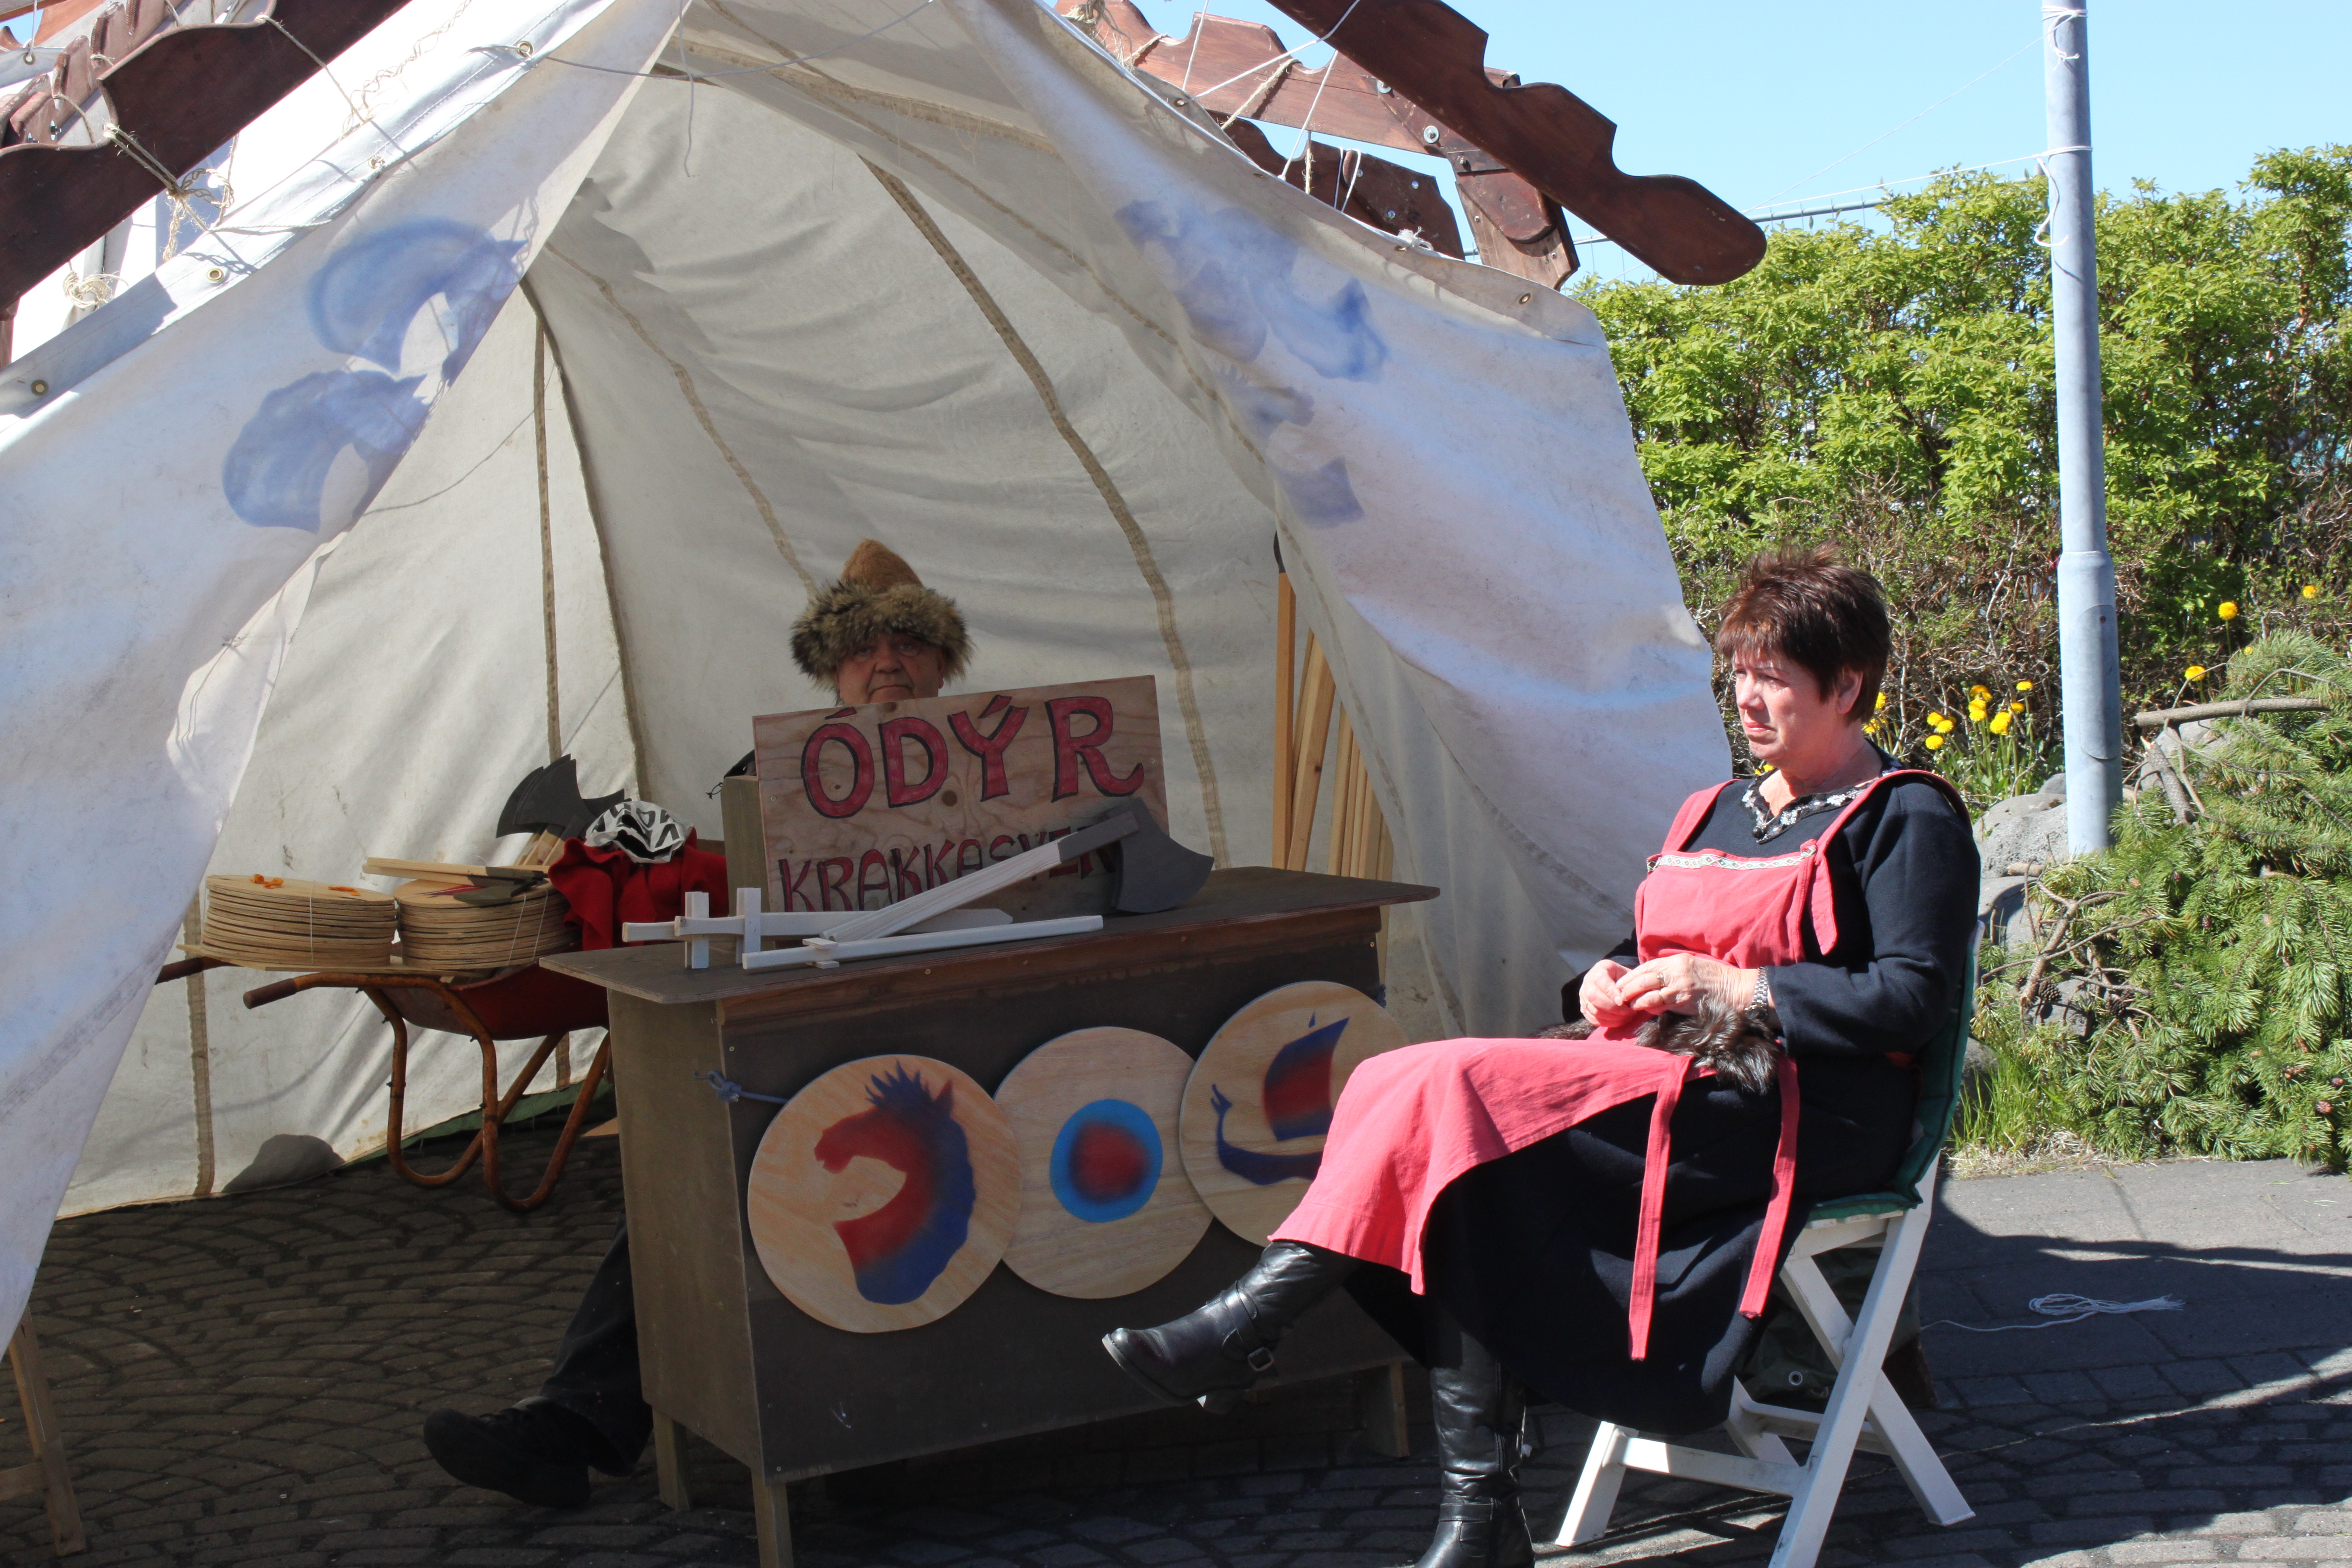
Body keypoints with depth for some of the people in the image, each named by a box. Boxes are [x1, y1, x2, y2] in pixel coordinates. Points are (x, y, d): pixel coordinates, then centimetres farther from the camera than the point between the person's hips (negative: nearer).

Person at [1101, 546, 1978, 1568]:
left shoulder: (1907, 821, 2)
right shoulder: (1717, 811, 25)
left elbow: (1915, 995, -9)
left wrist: (1737, 991, -14)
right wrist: (1613, 984, 5)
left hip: (1805, 1112, -8)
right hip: (1664, 1074, 8)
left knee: (1460, 1090, -27)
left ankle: (1250, 1322, -22)